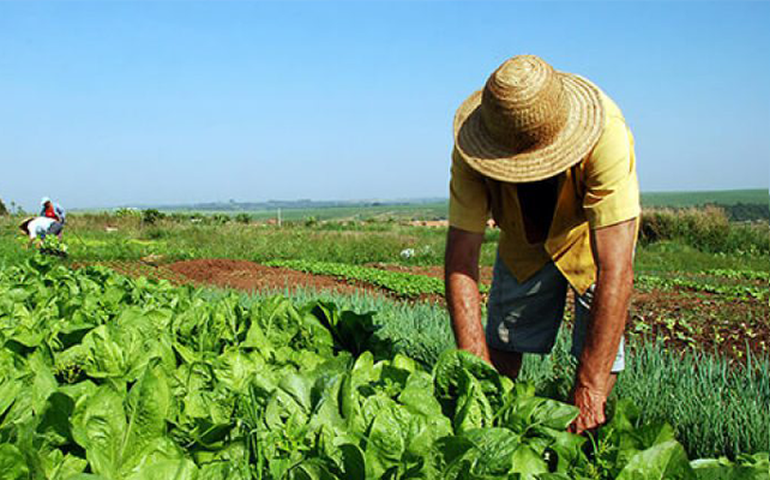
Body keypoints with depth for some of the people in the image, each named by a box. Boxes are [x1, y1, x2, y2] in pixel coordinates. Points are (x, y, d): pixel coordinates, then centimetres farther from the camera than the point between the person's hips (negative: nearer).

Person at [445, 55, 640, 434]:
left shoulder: (606, 134, -42)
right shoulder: (472, 151, -33)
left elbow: (615, 270, -43)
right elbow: (461, 255, -30)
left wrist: (589, 388, -44)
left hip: (596, 230, -2)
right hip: (524, 237, 2)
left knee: (599, 349, -13)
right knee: (503, 340, 3)